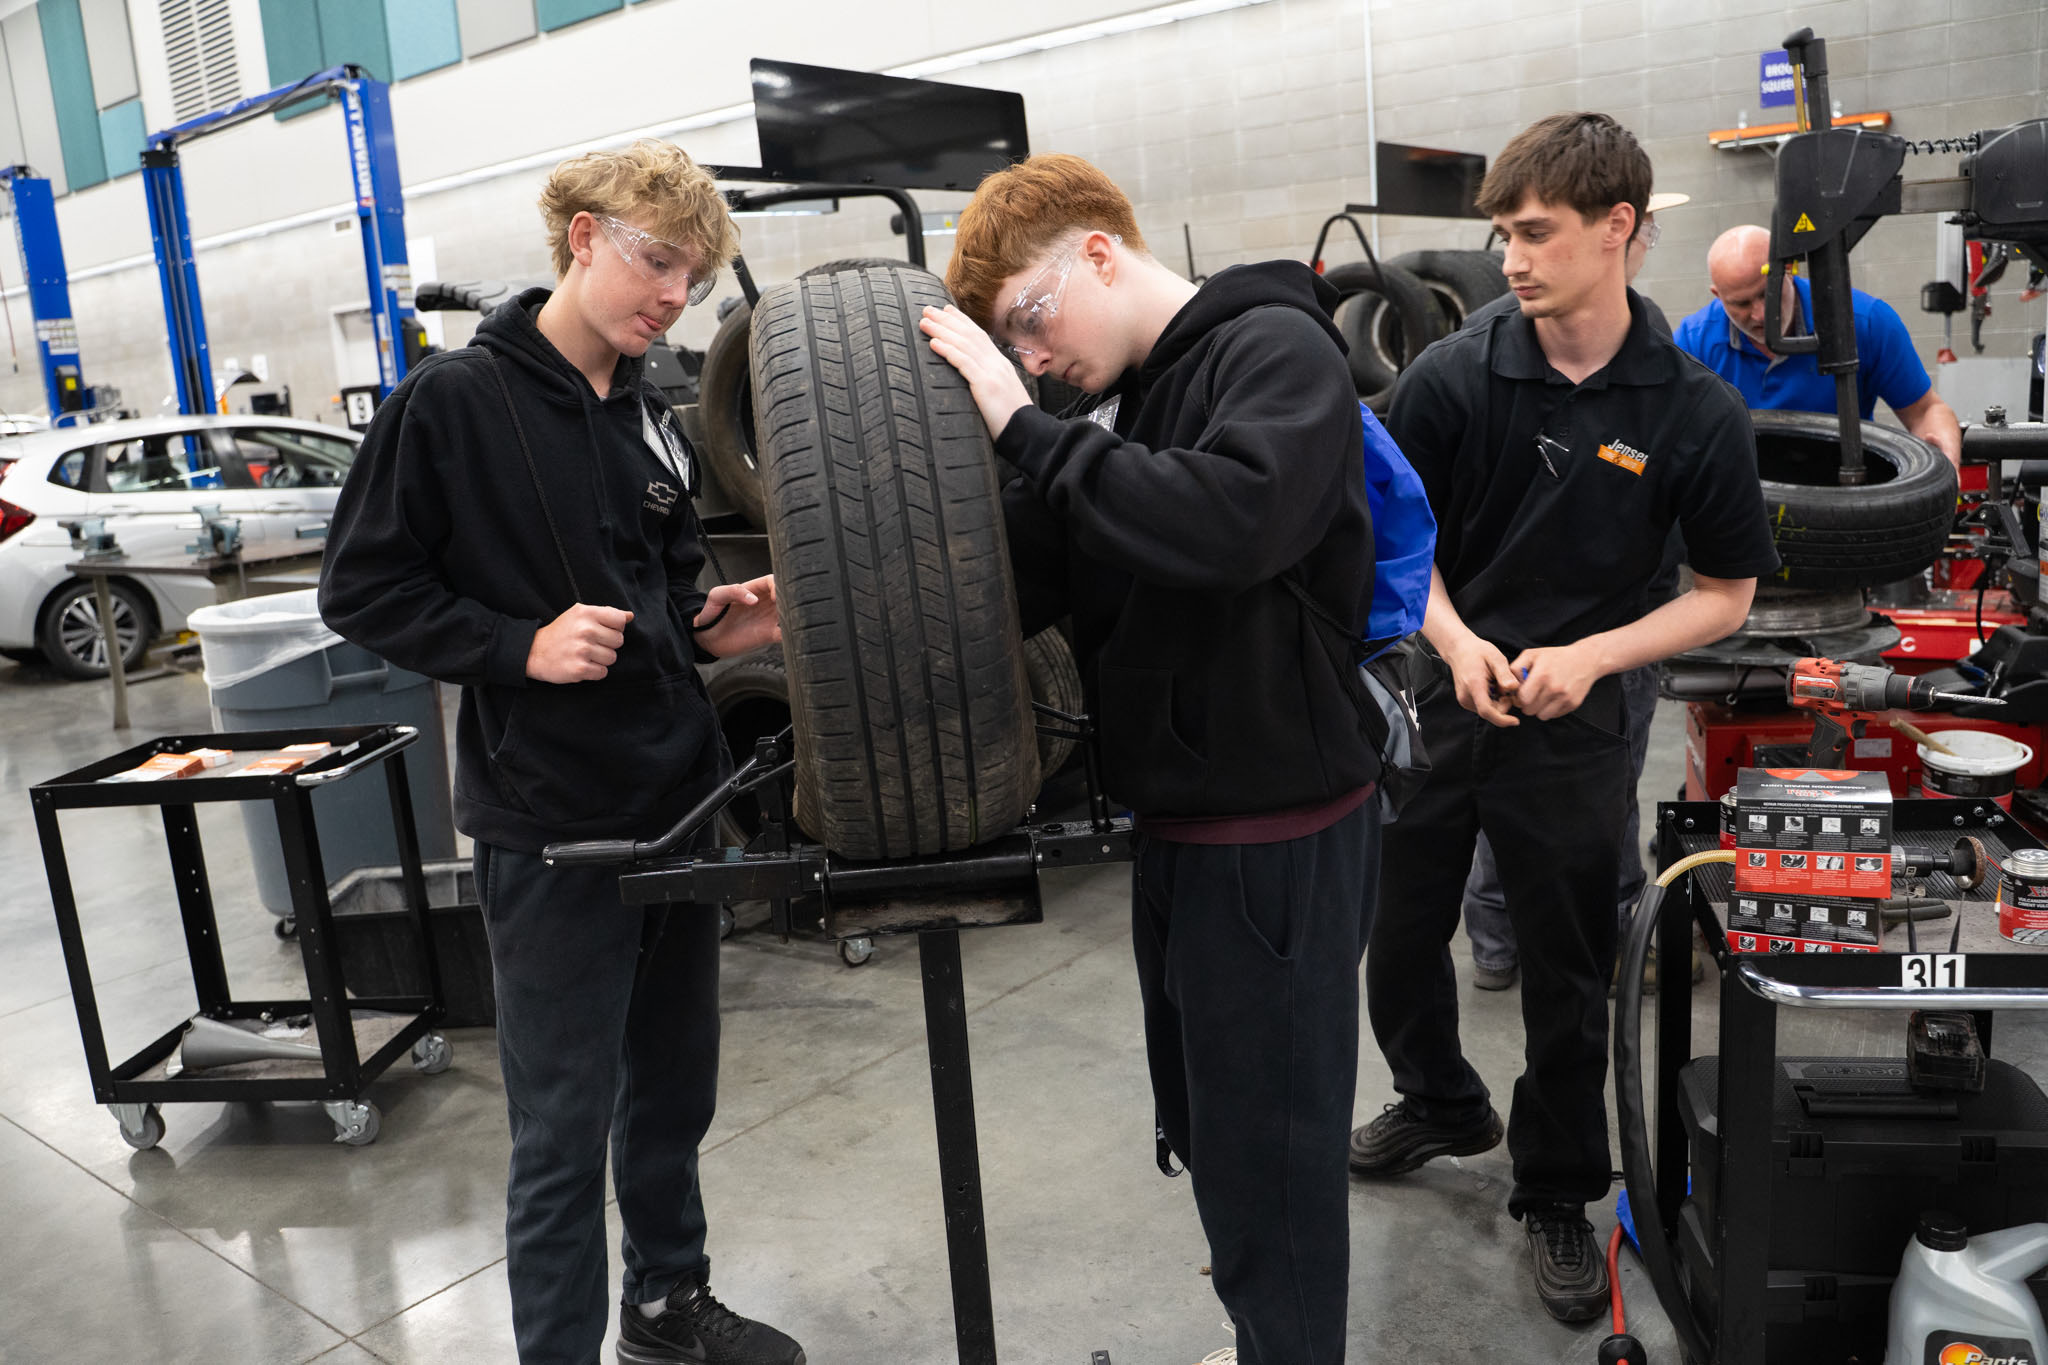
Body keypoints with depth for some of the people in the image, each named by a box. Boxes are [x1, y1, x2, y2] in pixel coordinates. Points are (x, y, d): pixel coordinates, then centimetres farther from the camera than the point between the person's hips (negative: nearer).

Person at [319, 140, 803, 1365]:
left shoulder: (652, 417, 9)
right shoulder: (454, 401, -9)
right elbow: (364, 588, -7)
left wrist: (709, 624, -2)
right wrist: (522, 647, -19)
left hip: (680, 797, 7)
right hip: (551, 821, -6)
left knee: (675, 1088, 20)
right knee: (565, 1126, 5)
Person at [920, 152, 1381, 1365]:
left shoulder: (1277, 349, -13)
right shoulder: (1123, 401, 12)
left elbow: (1225, 521, -33)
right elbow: (1026, 581, 8)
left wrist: (1024, 428, -25)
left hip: (1280, 838, -9)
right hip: (1178, 828, 9)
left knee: (1267, 1164, 5)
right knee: (1204, 1128, 21)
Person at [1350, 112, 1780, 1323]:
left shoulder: (1699, 416, -11)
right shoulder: (1453, 378, -8)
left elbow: (1726, 595, -3)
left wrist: (1587, 656, -17)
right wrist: (1458, 640, -17)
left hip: (1572, 732, -2)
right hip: (1429, 703, 2)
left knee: (1568, 981, 11)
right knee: (1399, 938, 16)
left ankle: (1558, 1194, 34)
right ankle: (1445, 1104, 45)